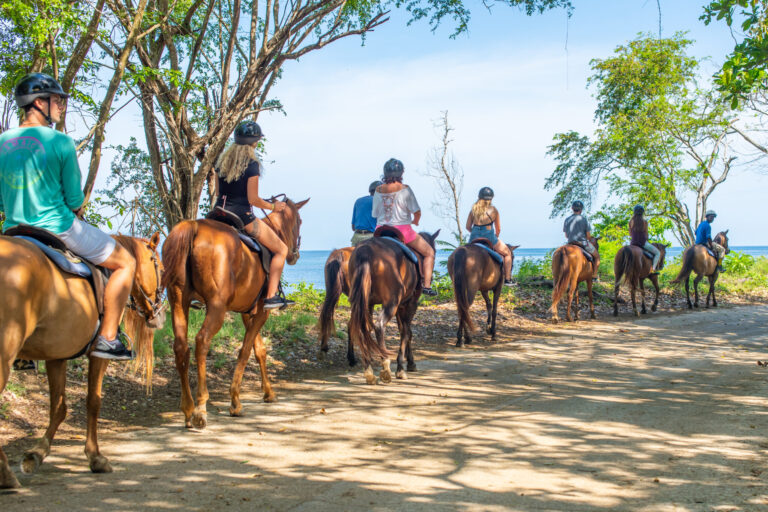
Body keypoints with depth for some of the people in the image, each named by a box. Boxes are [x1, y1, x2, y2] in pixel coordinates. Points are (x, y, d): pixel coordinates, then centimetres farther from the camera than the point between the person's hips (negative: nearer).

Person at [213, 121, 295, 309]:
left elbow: (218, 192, 13)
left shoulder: (223, 160, 9)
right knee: (281, 250, 6)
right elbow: (253, 199, -13)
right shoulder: (251, 164, -11)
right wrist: (273, 206, 3)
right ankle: (271, 296, -5)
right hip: (242, 216, -7)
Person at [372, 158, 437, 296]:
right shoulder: (405, 189, -9)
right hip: (402, 230, -4)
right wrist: (415, 222, 14)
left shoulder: (378, 190, 3)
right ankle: (426, 285, 1)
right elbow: (417, 212, -8)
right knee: (429, 252, 12)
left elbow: (375, 214, 9)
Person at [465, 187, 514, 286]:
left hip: (474, 237, 3)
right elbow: (498, 229, 8)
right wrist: (495, 238, 25)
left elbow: (468, 227, 9)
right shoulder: (493, 209, 4)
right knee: (507, 253, 17)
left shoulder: (474, 209, 10)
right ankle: (507, 279, 13)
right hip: (488, 235, -3)